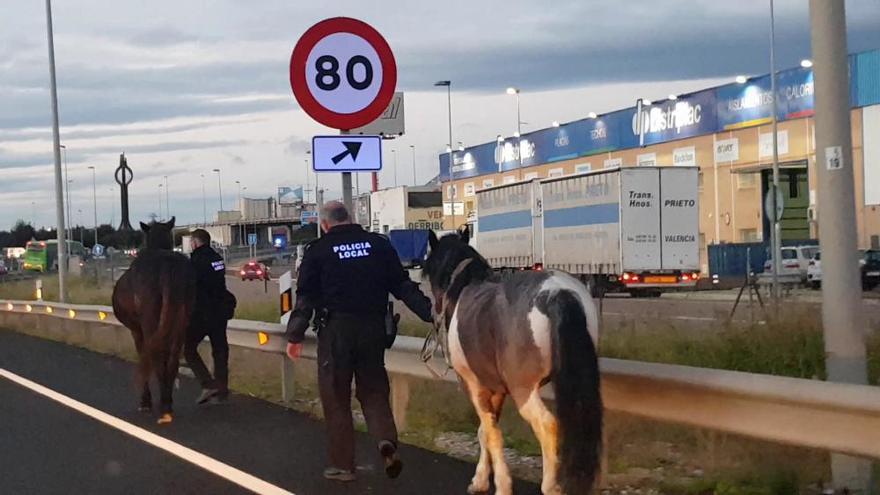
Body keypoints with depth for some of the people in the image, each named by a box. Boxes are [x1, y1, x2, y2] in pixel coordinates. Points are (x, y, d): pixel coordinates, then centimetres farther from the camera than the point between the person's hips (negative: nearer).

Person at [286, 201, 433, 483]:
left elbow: (306, 296, -4)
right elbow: (403, 286, 4)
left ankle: (343, 465, 12)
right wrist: (430, 313, 7)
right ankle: (386, 440, -10)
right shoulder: (379, 244, 6)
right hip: (373, 328, 3)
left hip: (335, 330, -3)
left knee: (336, 398, 8)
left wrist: (295, 335, 0)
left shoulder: (318, 250, -1)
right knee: (374, 390, 15)